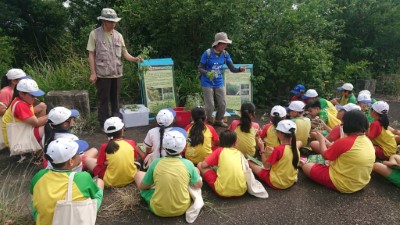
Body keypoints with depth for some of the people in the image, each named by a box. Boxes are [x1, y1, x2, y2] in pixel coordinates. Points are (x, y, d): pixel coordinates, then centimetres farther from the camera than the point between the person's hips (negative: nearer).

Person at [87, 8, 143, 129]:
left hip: (117, 73, 4)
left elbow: (124, 53, 8)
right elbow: (91, 55, -4)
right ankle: (104, 124, 18)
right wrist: (93, 73, -9)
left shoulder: (118, 35, 7)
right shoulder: (95, 34, -4)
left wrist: (135, 59, -12)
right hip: (102, 74, -4)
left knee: (115, 99, 14)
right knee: (103, 100, 6)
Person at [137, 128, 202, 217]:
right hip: (182, 209, 2)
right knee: (196, 170, 17)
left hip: (158, 209, -2)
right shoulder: (188, 164, -16)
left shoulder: (156, 163, -16)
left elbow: (142, 187, -2)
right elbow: (199, 185, 0)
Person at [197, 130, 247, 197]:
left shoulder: (219, 151, 5)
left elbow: (203, 165, 3)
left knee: (200, 165, 11)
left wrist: (213, 164, 25)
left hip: (222, 191, -3)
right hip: (241, 190, 4)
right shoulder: (239, 153, 14)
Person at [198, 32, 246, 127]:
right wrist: (207, 73, -32)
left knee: (222, 105, 9)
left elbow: (232, 68, -4)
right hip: (207, 83, -4)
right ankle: (208, 122, 23)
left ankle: (218, 121, 34)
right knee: (210, 106, -3)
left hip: (219, 83, 5)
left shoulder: (225, 54, -4)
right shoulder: (207, 53, -16)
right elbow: (200, 68, -11)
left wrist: (240, 69, -25)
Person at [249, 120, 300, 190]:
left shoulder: (279, 149, -24)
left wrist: (262, 149, -7)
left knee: (249, 162, -2)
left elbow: (266, 165, -15)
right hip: (291, 181, 7)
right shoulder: (295, 148, -3)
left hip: (277, 183, -6)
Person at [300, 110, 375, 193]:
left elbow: (325, 155, -9)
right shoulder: (368, 141, -2)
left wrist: (321, 139, 7)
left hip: (342, 184, -8)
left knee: (306, 167, 4)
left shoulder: (344, 142, -25)